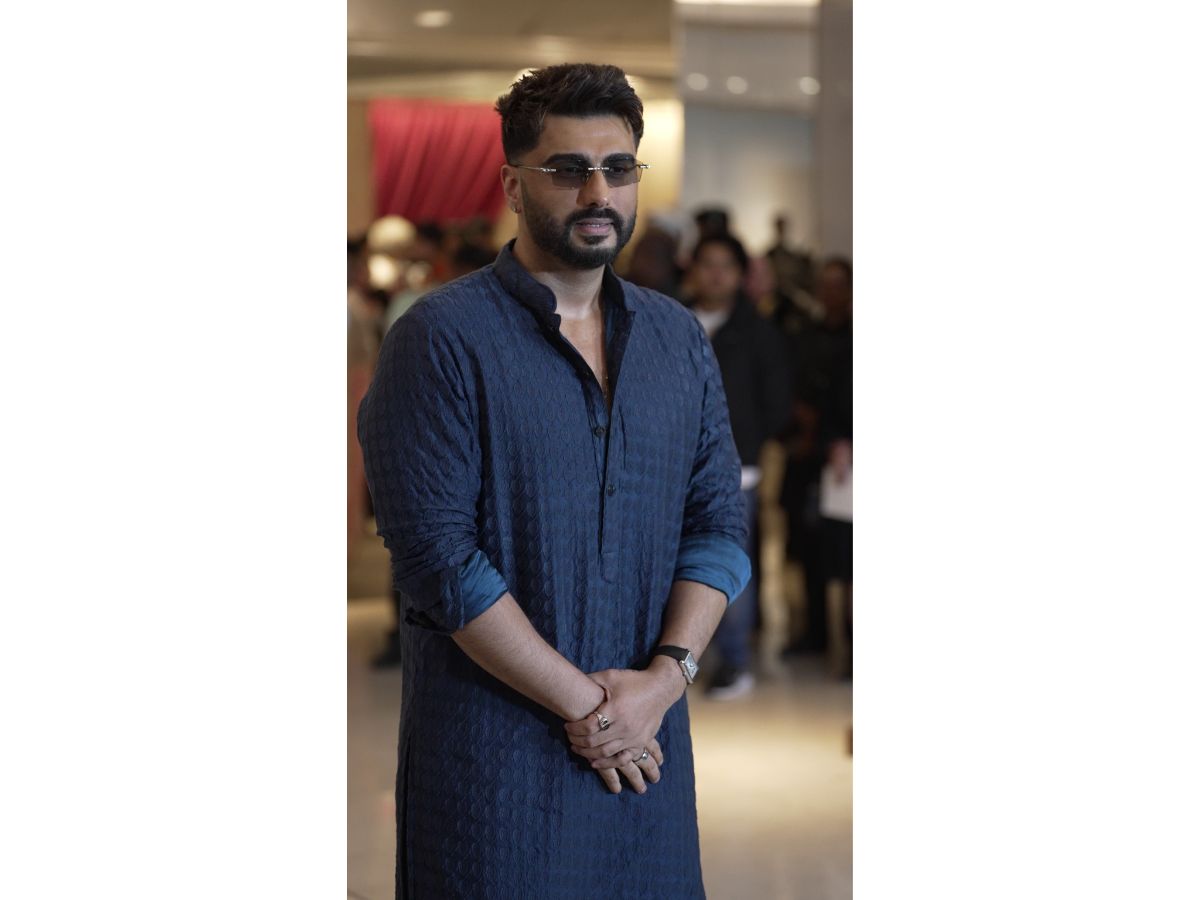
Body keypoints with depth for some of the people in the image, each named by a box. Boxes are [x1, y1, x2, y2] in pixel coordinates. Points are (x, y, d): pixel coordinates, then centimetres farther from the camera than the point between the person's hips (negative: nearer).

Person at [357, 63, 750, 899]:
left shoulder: (678, 338, 8)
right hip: (494, 734, -4)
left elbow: (720, 523, 6)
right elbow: (438, 556, -15)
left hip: (648, 734, 5)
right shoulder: (441, 340, -9)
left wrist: (665, 677, -10)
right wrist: (581, 701, -14)